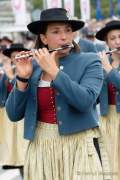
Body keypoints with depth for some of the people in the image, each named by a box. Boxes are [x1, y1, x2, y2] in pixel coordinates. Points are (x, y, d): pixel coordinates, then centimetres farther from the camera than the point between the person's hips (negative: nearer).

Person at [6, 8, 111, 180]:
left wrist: (53, 70, -19)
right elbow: (14, 115, 1)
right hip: (41, 148, 3)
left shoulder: (90, 62, -3)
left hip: (80, 146, -2)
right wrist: (22, 78, -11)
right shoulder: (33, 67, 4)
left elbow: (85, 101, -20)